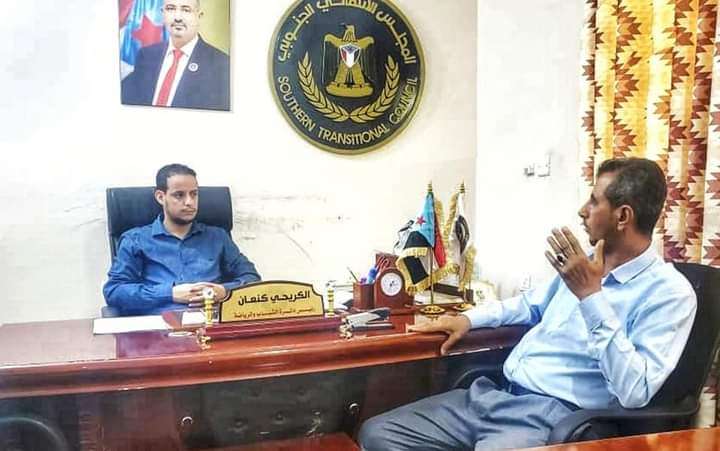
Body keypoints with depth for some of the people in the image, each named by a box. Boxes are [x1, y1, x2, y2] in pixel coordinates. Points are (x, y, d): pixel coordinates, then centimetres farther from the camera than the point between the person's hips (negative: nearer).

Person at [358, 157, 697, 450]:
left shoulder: (669, 292, -9)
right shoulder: (588, 264, 15)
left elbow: (635, 393, -21)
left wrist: (591, 296, -22)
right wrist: (468, 319, 21)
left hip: (550, 416, -8)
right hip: (494, 394, 8)